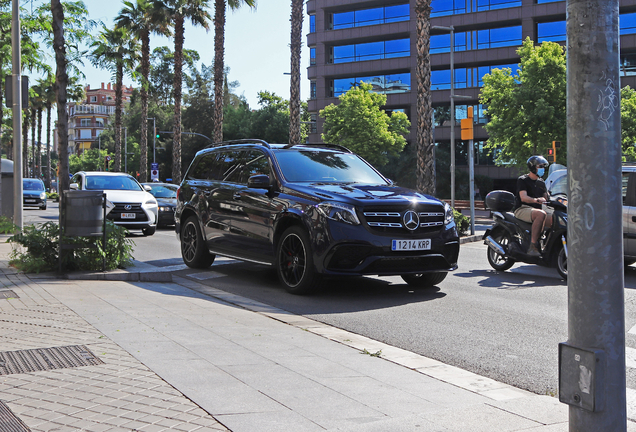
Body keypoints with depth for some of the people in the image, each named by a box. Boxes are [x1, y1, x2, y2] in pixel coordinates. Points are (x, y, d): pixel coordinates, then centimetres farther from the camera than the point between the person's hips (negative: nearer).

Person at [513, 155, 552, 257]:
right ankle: (533, 246, -39)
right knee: (541, 214, -37)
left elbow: (546, 198, 18)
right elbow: (523, 197, -16)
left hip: (536, 209, 7)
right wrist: (536, 200, -35)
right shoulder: (522, 180, 0)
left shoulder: (541, 182, 22)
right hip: (522, 209, -7)